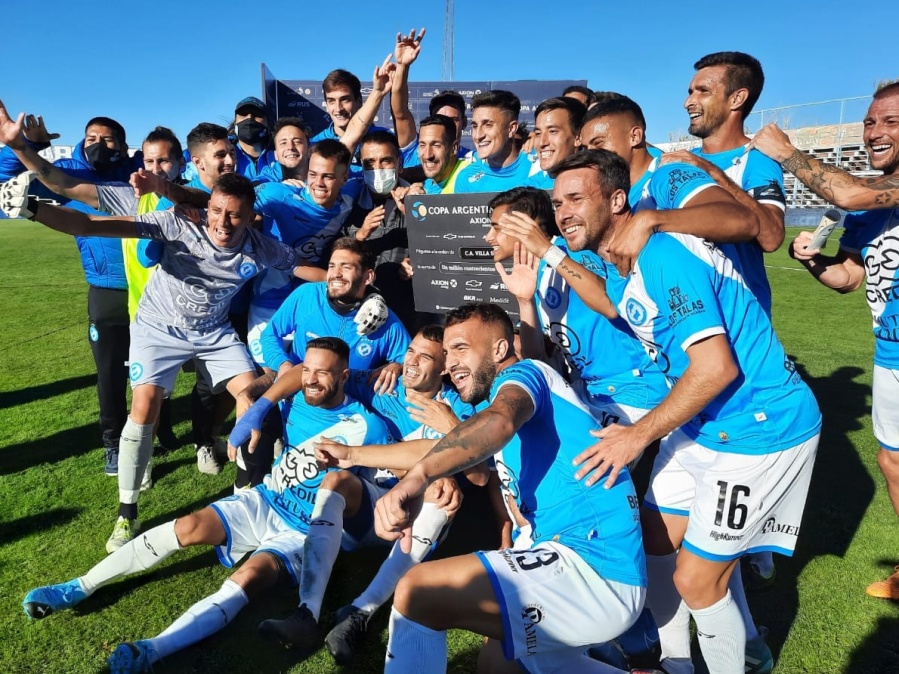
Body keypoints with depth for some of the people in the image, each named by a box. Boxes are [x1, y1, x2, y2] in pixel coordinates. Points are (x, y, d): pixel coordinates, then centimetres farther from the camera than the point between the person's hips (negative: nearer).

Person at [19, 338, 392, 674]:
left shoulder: (367, 427, -14)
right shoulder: (295, 401, 1)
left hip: (305, 532, -5)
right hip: (263, 503, 5)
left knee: (247, 578, -30)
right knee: (188, 527, -14)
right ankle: (79, 588, -4)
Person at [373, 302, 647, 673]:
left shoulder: (523, 372, -6)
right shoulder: (511, 389, 25)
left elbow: (499, 421, -31)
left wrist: (417, 476, -44)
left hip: (593, 566, -11)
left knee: (416, 592, -22)